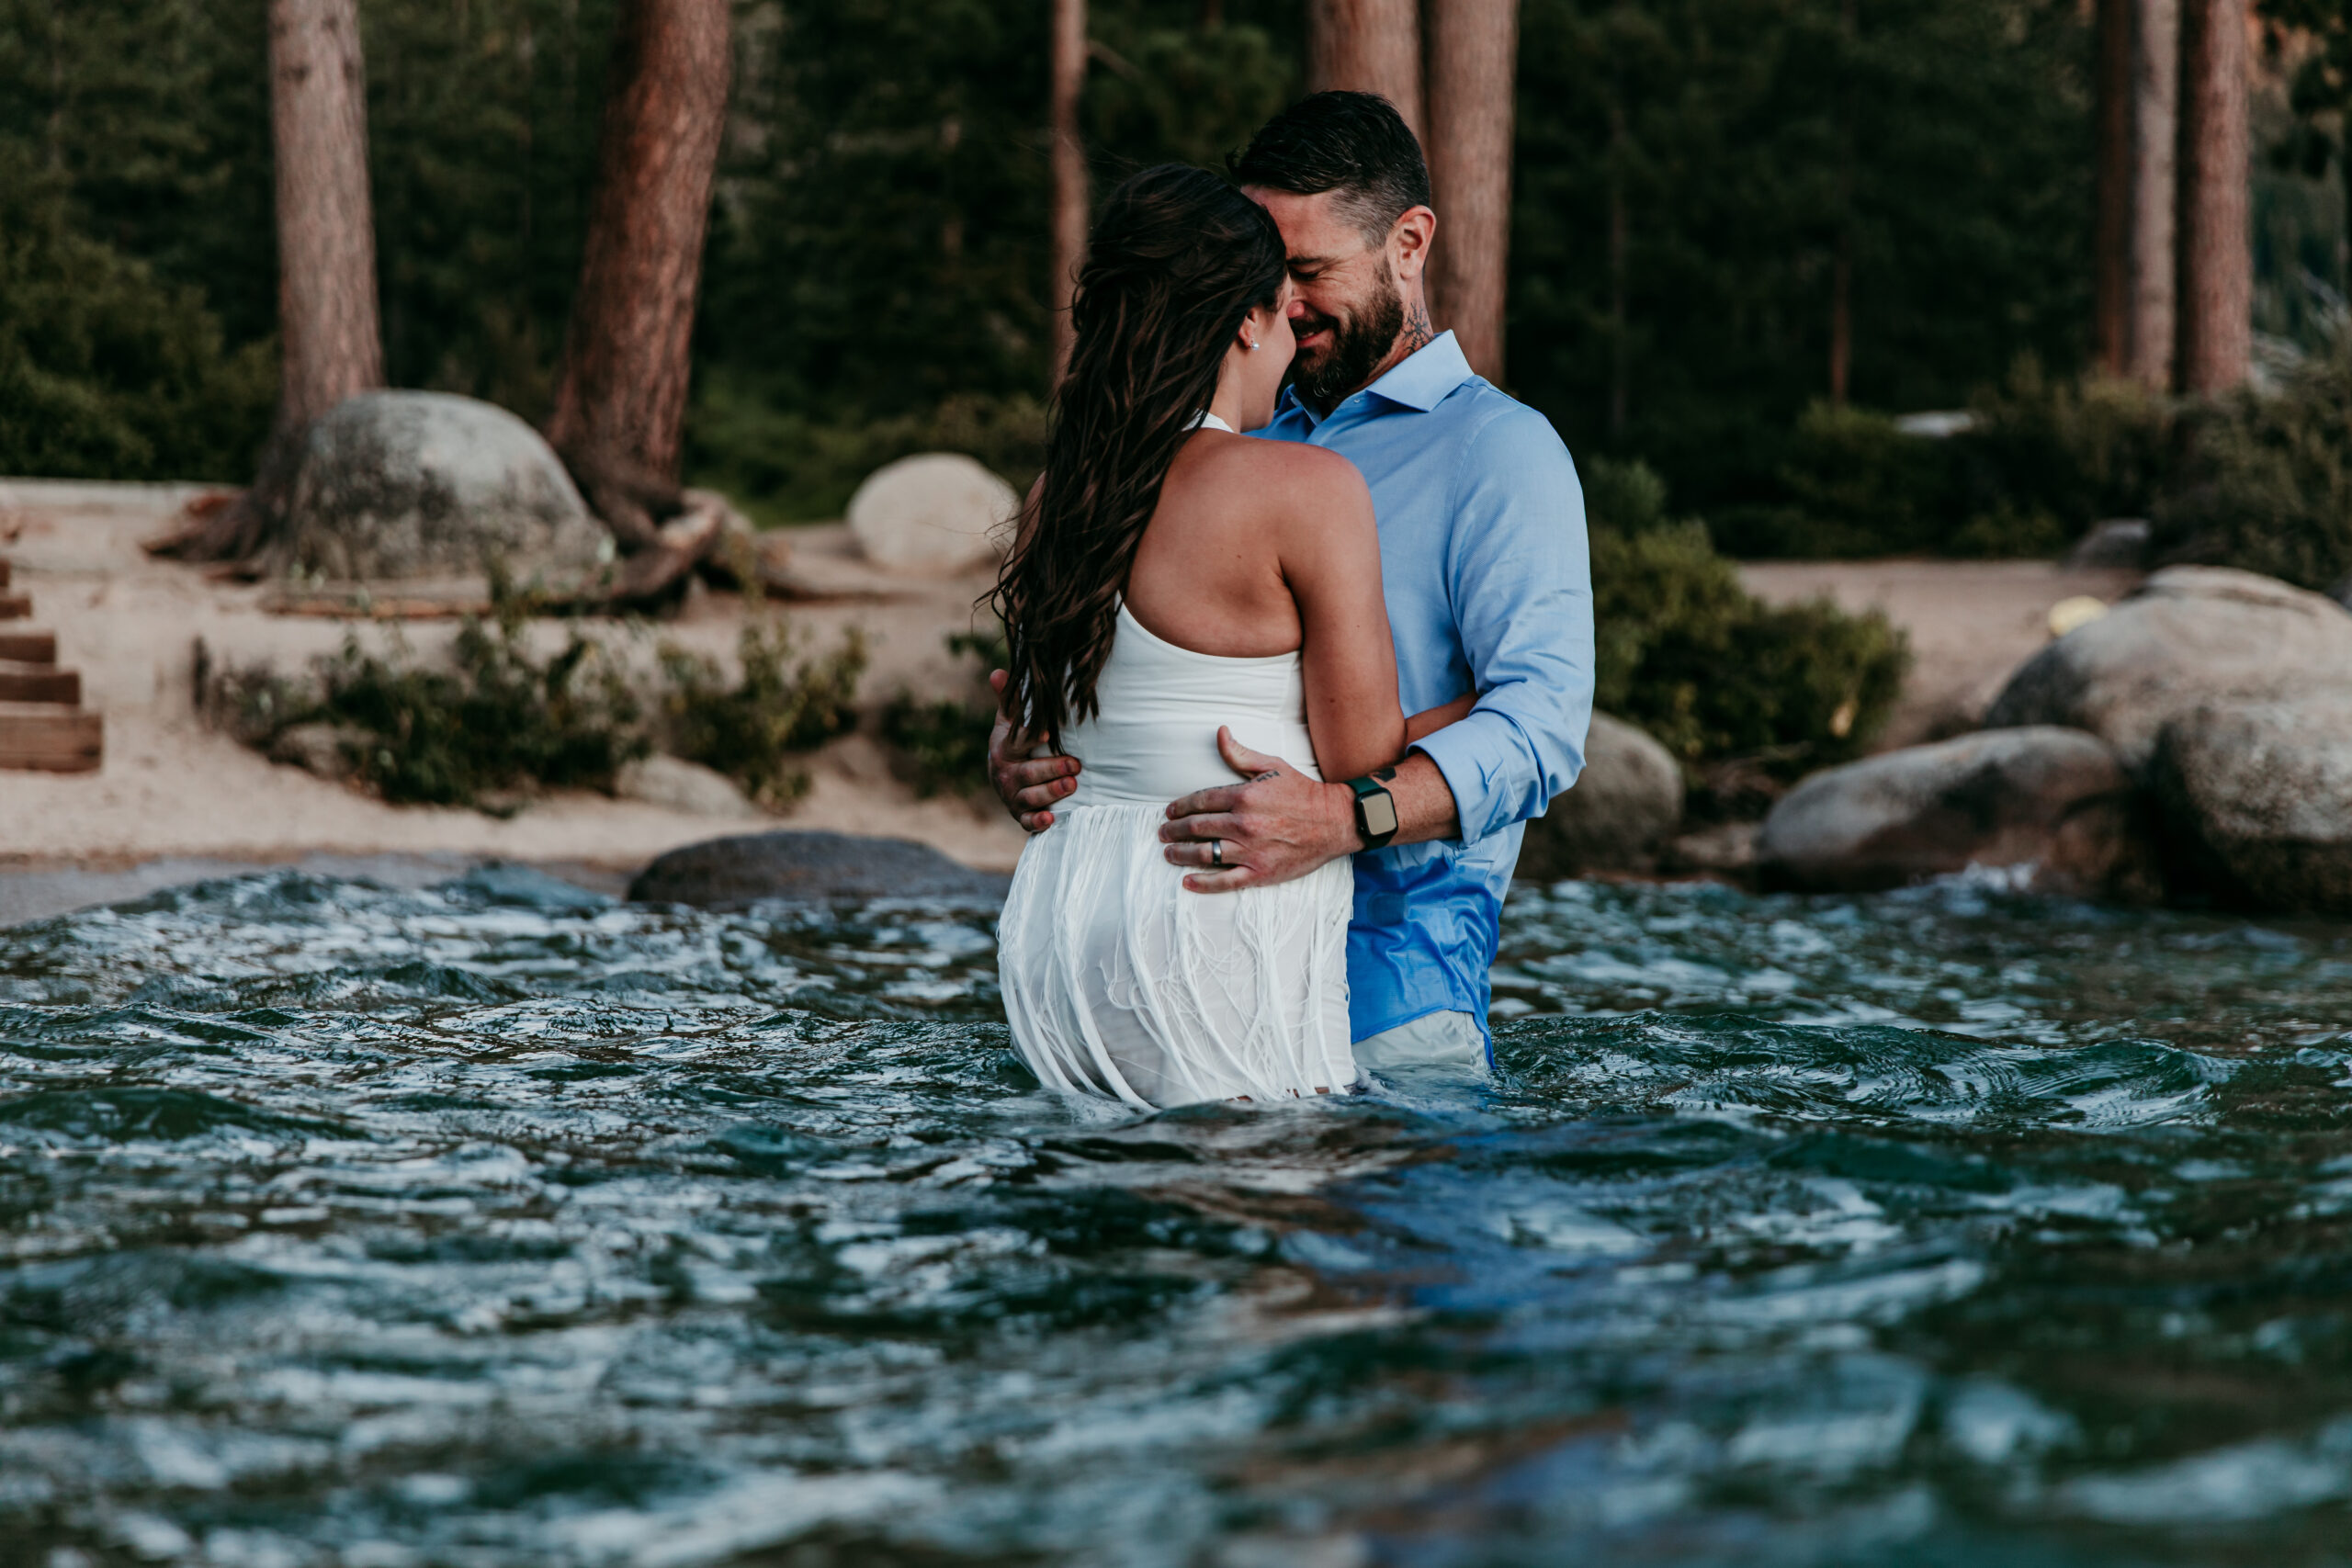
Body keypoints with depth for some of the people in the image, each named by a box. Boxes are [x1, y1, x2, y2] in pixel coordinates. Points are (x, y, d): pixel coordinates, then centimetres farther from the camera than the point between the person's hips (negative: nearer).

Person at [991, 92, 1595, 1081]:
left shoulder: (1499, 450, -3)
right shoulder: (1249, 444, 20)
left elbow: (1541, 719, -17)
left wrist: (1346, 817, -33)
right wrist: (1019, 743, -2)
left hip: (1390, 963, -6)